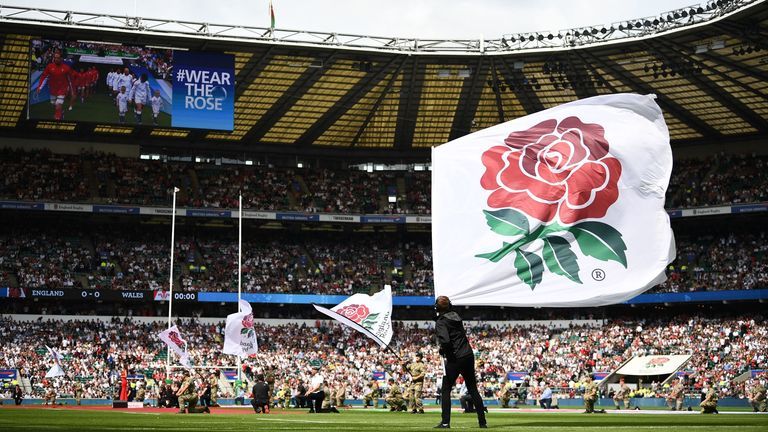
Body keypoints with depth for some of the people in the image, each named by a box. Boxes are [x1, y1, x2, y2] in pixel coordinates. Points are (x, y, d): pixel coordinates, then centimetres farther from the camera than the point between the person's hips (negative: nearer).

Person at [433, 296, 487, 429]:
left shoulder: (441, 322, -11)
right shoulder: (456, 316, 11)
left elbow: (445, 341, -25)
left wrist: (442, 351, -6)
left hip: (454, 359, -7)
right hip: (469, 355, 7)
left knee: (445, 390, 5)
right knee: (473, 389, 13)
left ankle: (445, 422, 0)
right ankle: (483, 422, 14)